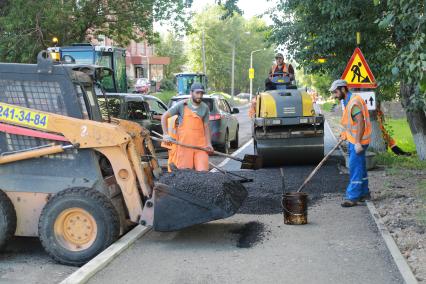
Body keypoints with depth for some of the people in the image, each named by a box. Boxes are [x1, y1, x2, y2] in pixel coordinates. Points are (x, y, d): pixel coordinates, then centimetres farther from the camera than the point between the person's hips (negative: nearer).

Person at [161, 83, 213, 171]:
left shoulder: (205, 108, 10)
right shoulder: (182, 105, 1)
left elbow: (206, 126, 13)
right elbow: (164, 117, 5)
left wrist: (208, 143, 2)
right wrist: (166, 134, -3)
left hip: (200, 146, 2)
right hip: (184, 144, -2)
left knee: (202, 171, -6)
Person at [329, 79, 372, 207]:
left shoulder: (354, 102, -20)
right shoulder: (347, 101, 12)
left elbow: (361, 122, -25)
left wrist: (358, 142, -27)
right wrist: (346, 133, 15)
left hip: (358, 141, -10)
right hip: (352, 140, 10)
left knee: (355, 168, -8)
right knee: (360, 167, 17)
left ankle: (352, 197, -4)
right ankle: (364, 193, 27)